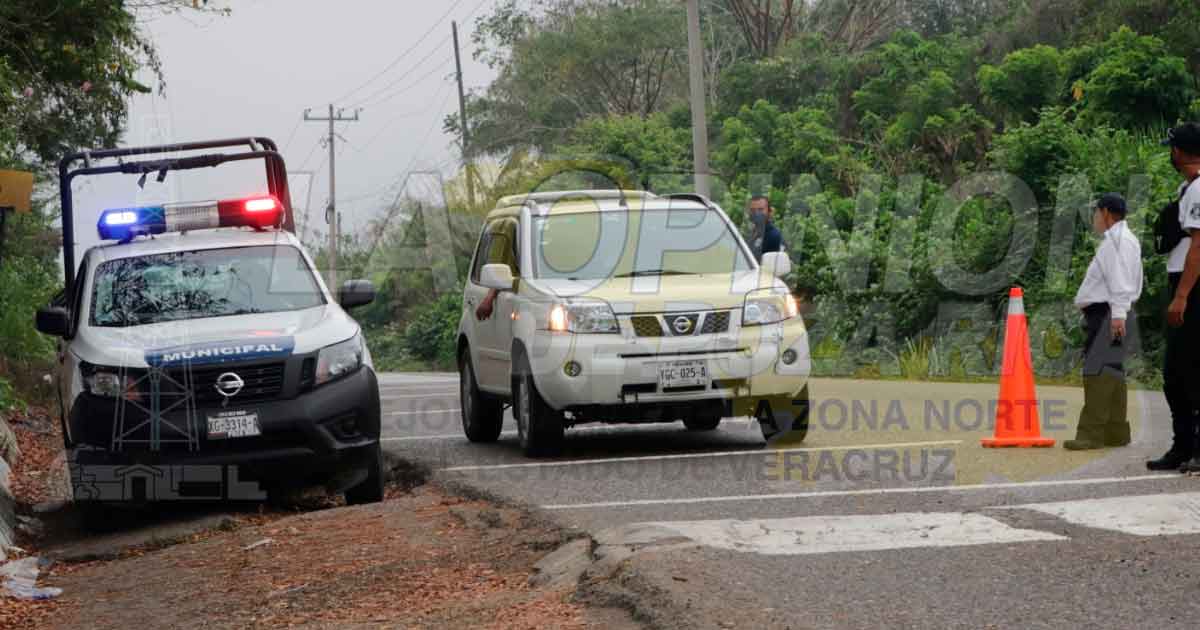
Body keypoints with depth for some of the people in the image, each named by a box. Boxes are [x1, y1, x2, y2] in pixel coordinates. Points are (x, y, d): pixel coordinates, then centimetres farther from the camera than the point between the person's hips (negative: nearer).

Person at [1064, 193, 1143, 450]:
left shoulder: (1118, 240, -10)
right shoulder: (1115, 241, 23)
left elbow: (1120, 280, -19)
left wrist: (1118, 314, -25)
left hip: (1109, 314, -11)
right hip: (1105, 314, 11)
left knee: (1097, 371, -16)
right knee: (1110, 371, 12)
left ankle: (1091, 433, -22)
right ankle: (1116, 432, 15)